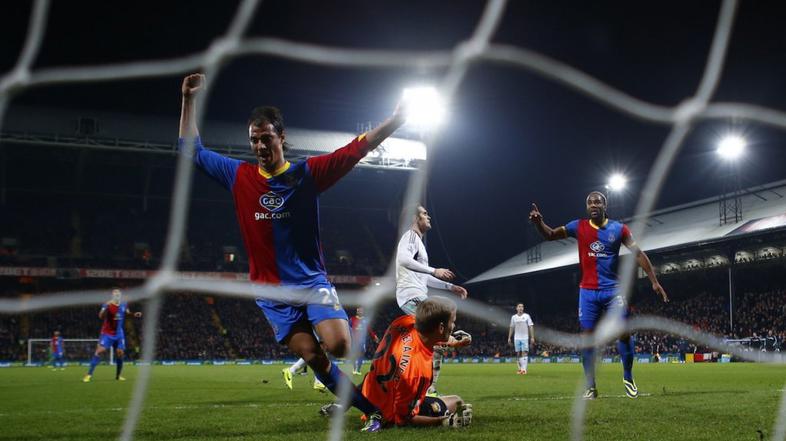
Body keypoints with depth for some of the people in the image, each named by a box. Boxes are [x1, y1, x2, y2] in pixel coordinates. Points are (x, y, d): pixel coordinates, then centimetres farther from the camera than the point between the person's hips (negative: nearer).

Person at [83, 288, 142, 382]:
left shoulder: (124, 305, -1)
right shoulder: (107, 305, -16)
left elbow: (127, 312, 21)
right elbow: (101, 316, -31)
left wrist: (134, 314, 3)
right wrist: (106, 308, -46)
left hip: (119, 334, 5)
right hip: (107, 333, -5)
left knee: (120, 353, 3)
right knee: (99, 351, -15)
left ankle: (118, 376, 18)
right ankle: (89, 374, -11)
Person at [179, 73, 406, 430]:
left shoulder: (307, 173, -3)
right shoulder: (238, 176, 3)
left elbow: (357, 149, -7)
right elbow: (192, 149, 12)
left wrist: (395, 120, -17)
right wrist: (189, 100, 6)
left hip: (312, 281, -1)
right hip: (271, 291, 1)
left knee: (338, 346, -21)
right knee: (313, 356, -5)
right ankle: (369, 406, 13)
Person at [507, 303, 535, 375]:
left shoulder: (527, 316, 1)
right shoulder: (513, 317, 8)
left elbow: (531, 327, -1)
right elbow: (511, 328, 15)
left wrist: (532, 337, -8)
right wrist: (509, 338, 11)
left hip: (525, 338, -3)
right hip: (516, 338, 3)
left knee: (524, 353, -11)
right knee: (518, 353, 4)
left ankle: (524, 369, -16)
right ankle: (520, 369, 11)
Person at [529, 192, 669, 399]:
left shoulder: (618, 229, -1)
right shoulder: (578, 226, 1)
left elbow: (638, 254, 0)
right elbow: (550, 235, 2)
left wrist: (654, 281, -4)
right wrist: (539, 222, -20)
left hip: (613, 290, -1)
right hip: (588, 292, 1)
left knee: (624, 333, -7)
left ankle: (628, 378, 15)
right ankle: (590, 387, 7)